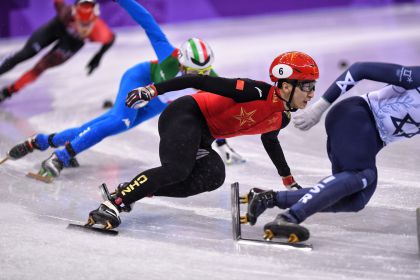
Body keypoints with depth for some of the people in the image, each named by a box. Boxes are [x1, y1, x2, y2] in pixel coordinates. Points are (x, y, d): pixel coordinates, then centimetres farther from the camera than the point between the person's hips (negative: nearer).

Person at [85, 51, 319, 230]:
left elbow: (269, 140, 31)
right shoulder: (257, 92, -22)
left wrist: (289, 180, 41)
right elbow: (203, 81, -20)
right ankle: (112, 204, -31)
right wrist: (153, 90, -22)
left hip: (201, 138, 9)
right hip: (185, 115, -9)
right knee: (177, 169, -30)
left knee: (213, 177, -15)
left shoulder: (282, 117, 6)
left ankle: (129, 191, -13)